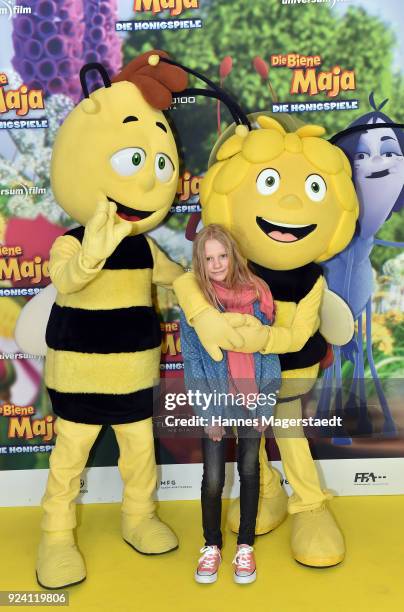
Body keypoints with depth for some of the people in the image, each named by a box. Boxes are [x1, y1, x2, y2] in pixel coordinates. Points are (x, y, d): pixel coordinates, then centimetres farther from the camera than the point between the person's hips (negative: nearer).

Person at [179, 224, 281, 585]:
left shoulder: (257, 294, -5)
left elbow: (269, 352, -2)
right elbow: (192, 360, -7)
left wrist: (266, 404, -5)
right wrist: (208, 412, -10)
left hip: (252, 400, 1)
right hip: (214, 402, -1)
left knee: (249, 470, 13)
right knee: (213, 478, 6)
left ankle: (245, 546, 31)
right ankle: (212, 546, 29)